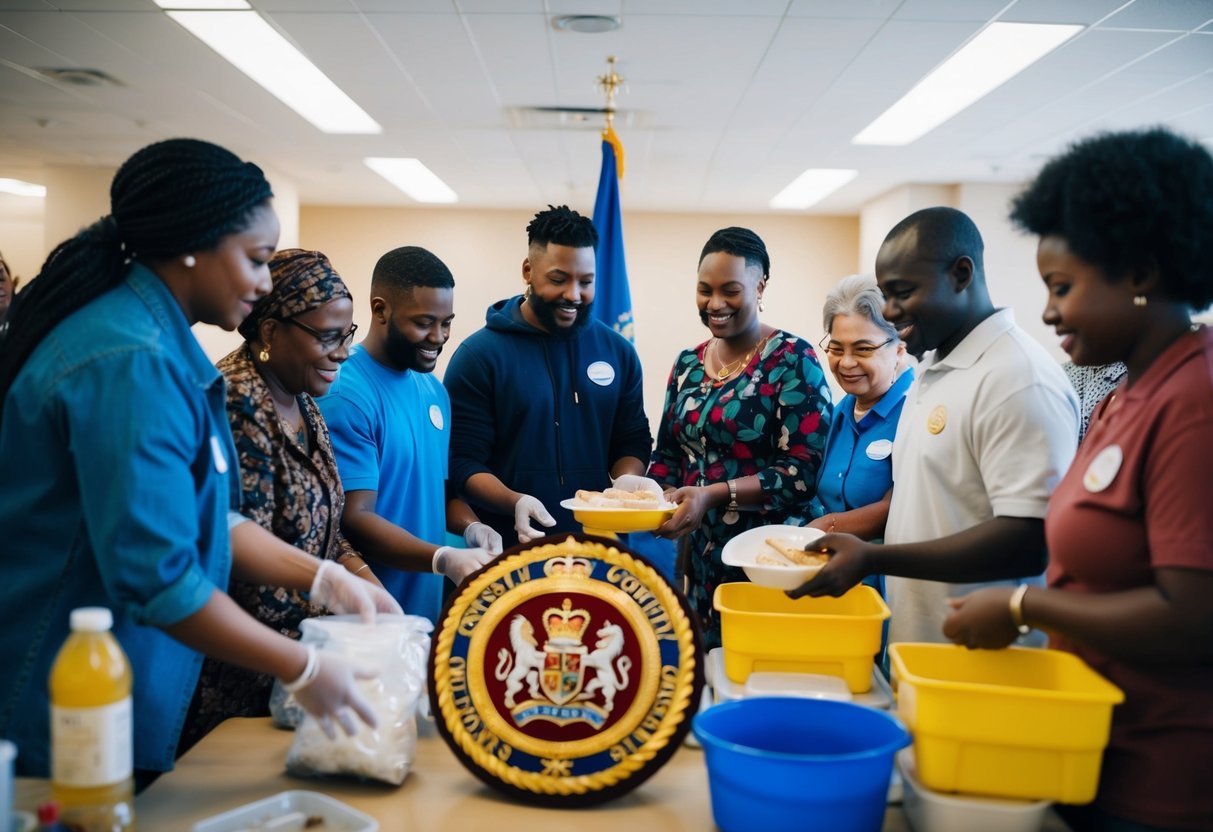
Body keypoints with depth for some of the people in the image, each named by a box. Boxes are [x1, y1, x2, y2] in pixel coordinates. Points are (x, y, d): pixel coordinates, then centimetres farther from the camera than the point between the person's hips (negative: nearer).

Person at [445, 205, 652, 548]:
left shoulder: (616, 350, 4)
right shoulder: (479, 354, -8)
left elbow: (633, 440, 10)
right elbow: (463, 462, -10)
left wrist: (627, 482, -11)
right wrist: (514, 502, -27)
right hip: (510, 549, -3)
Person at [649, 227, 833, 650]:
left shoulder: (792, 359, -9)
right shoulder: (688, 364, 9)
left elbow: (804, 471, -16)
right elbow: (668, 454, 15)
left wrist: (715, 495, -23)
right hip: (701, 558, 6)